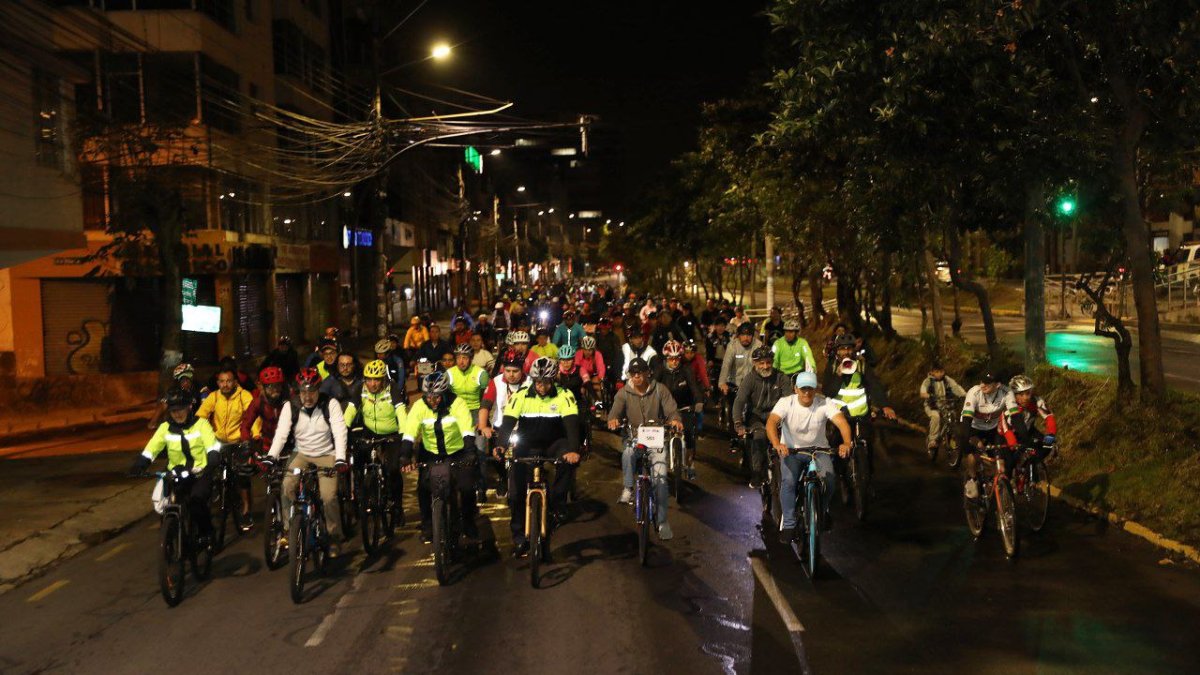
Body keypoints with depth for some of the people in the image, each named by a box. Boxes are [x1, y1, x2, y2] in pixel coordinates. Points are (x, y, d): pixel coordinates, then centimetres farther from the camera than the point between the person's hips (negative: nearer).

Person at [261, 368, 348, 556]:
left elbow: (339, 432, -20)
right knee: (288, 486, -25)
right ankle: (288, 529, -5)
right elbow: (281, 433, -16)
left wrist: (340, 460, -34)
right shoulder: (290, 406, -7)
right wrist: (270, 458, -32)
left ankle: (334, 537, 2)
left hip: (326, 455, -2)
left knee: (328, 496, -20)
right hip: (301, 454, 2)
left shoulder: (330, 404, -12)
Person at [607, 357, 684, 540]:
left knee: (660, 477, -11)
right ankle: (628, 488, -10)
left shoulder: (659, 390, -1)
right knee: (627, 453, -36)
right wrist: (613, 419, -38)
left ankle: (662, 521, 1)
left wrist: (675, 420, -32)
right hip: (634, 437, 0)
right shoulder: (624, 393, 0)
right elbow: (615, 410, -13)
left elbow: (671, 410, -8)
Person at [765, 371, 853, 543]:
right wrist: (777, 444, -51)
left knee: (830, 480, -24)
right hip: (791, 450, -1)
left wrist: (846, 443, -49)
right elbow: (771, 422, -31)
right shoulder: (786, 403, -15)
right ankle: (788, 524, -11)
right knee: (788, 481, -27)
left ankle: (822, 511, 9)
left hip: (819, 450, 1)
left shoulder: (825, 404, -13)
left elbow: (841, 421, -28)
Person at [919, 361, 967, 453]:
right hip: (931, 406, -3)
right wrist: (924, 394, -48)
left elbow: (955, 387, -10)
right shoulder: (929, 380, -5)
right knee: (936, 416, -33)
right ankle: (932, 440, -25)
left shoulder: (947, 380, 3)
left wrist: (964, 394, -29)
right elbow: (923, 387, -25)